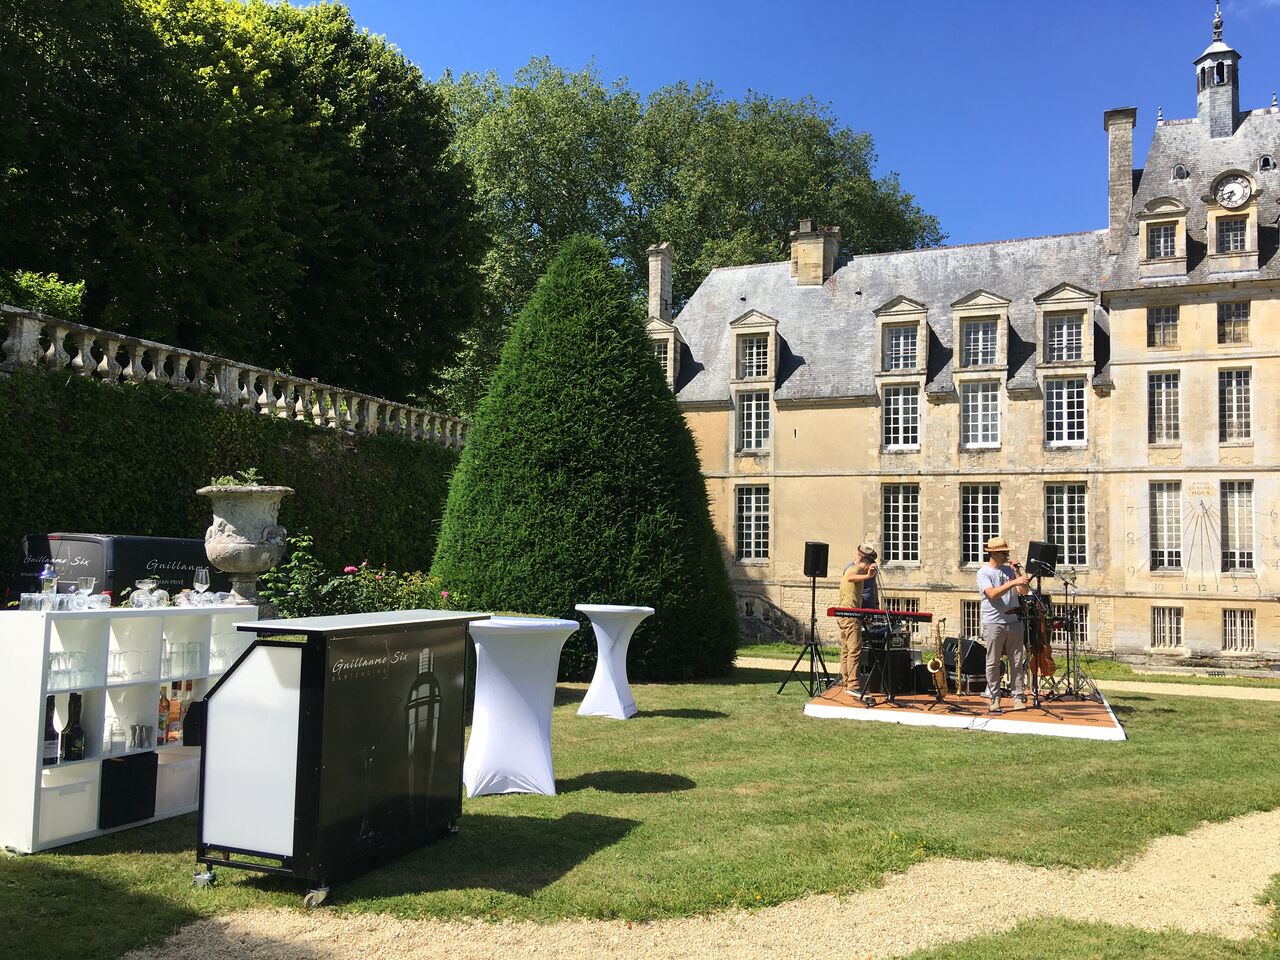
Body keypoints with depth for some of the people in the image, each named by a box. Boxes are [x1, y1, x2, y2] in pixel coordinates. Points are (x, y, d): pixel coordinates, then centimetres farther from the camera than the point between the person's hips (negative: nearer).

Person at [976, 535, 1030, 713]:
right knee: (993, 663, 0)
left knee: (1018, 662, 3)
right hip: (994, 622, -4)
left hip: (1014, 621, 4)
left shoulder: (1010, 570, 12)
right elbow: (992, 594, -19)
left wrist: (1018, 573, -5)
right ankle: (994, 699, 9)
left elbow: (1024, 592, 5)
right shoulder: (984, 572, -3)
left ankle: (1018, 697, 9)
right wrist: (1013, 582, -23)